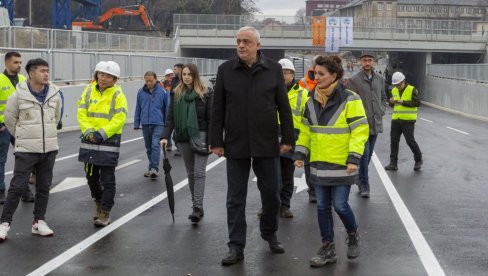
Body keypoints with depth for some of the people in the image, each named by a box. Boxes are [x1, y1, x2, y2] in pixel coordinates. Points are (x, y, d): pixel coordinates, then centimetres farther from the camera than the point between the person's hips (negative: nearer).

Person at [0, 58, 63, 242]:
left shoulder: (54, 94, 1)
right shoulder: (18, 95, -10)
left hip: (49, 149, 4)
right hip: (26, 150, -4)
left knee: (44, 187, 10)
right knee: (17, 186, -4)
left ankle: (39, 222, 21)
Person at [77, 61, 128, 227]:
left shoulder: (118, 95, -6)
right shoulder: (89, 91, 5)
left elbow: (119, 119, -13)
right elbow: (81, 114, 1)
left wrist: (102, 134, -20)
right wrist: (89, 132, -14)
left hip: (109, 142, -4)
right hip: (89, 141, 5)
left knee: (107, 180, -1)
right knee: (91, 177, 16)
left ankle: (105, 213, 7)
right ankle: (99, 203, 38)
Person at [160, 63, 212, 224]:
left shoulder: (205, 93, -4)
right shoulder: (177, 94, 6)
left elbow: (211, 118, -5)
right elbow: (170, 117, 4)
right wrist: (166, 136, -7)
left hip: (200, 136, -4)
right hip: (183, 138, 4)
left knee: (199, 173, -10)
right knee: (191, 173, 9)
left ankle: (197, 208, -13)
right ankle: (197, 207, 16)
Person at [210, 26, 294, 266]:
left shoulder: (273, 69, 0)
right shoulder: (225, 70, 0)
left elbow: (283, 107, 3)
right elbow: (218, 109, 2)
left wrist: (287, 138, -1)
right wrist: (216, 141, -2)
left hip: (266, 144, 0)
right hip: (236, 144, 0)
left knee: (271, 194, 10)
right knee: (235, 198, 3)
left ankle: (269, 234, 33)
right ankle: (236, 246, 10)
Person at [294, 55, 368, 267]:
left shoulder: (349, 100, -12)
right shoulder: (313, 100, 6)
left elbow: (360, 130, -13)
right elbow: (306, 130, 13)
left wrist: (354, 158, -19)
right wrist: (300, 153, 5)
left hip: (341, 165, -5)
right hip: (319, 164, 5)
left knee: (340, 205, -4)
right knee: (322, 207, 8)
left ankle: (353, 236, 25)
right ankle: (328, 248, 19)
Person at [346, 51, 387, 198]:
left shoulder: (380, 79, 11)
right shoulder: (354, 80, -7)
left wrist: (382, 111, 7)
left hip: (376, 123, 6)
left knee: (369, 154, 14)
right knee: (364, 154, -10)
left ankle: (361, 180, 29)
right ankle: (364, 185, -3)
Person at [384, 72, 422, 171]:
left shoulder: (412, 90, -7)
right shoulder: (394, 91, 11)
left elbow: (417, 103, -14)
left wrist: (404, 102, -20)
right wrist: (391, 102, -5)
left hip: (408, 120, -6)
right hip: (396, 120, 6)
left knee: (410, 141, -3)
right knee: (394, 141, 4)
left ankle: (418, 160, 16)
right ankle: (393, 163, 10)